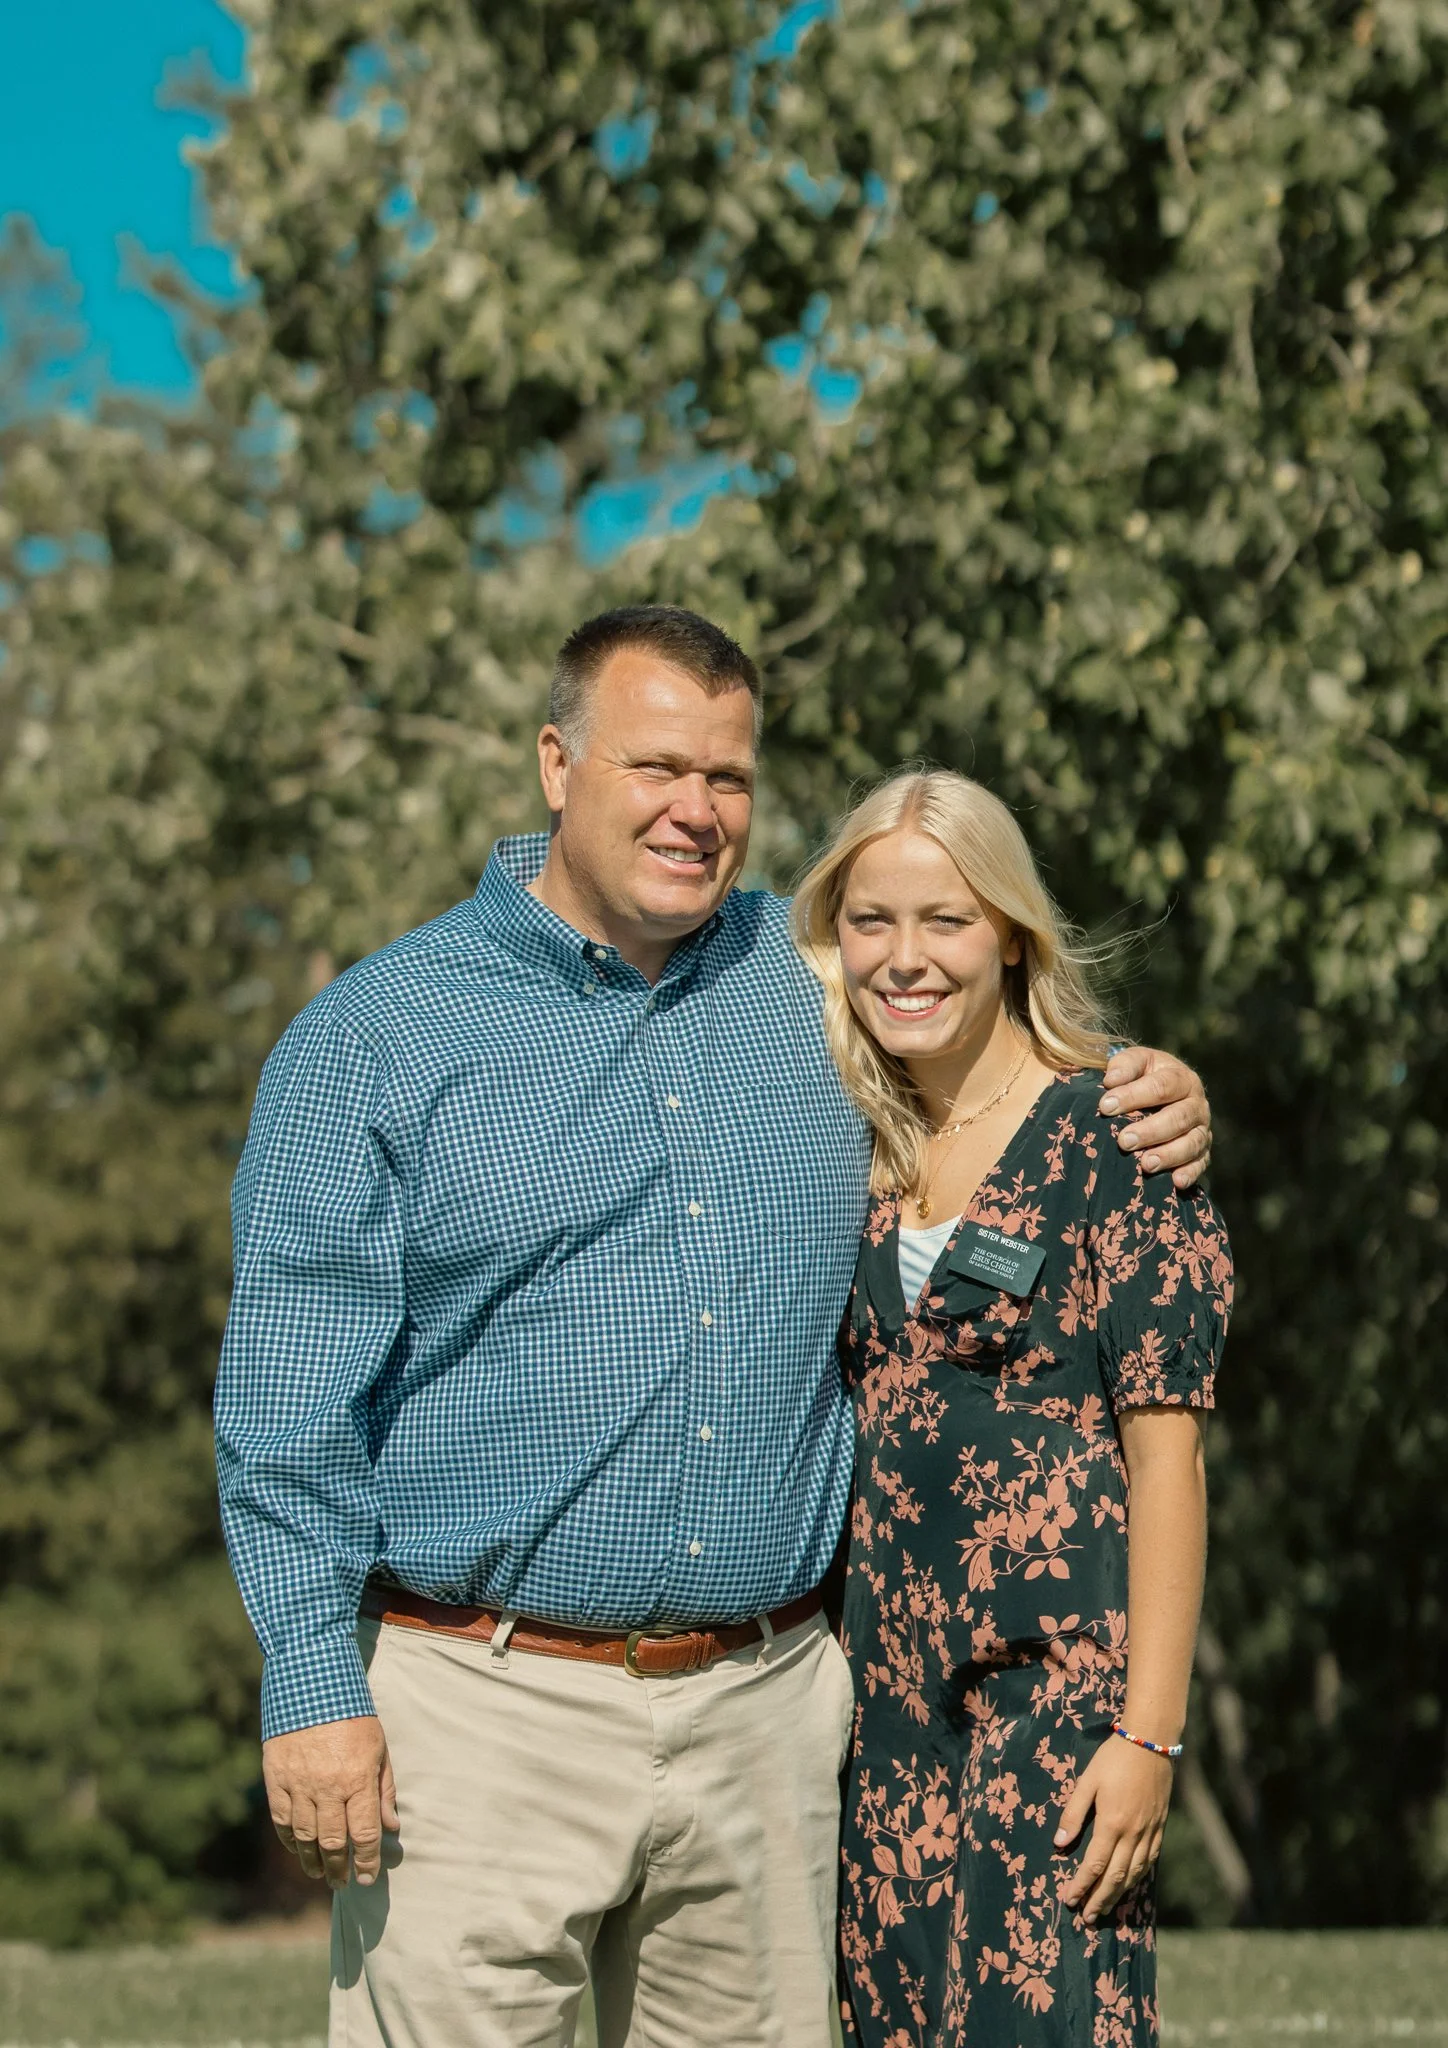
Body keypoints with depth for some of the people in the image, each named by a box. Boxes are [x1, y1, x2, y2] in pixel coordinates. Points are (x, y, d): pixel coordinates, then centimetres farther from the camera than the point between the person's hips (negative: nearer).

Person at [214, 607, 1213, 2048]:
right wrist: (311, 1688, -11)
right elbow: (290, 1397, -3)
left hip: (762, 1710, 4)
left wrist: (1146, 1110, 7)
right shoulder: (375, 1036, 0)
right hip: (487, 1711, -4)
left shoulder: (808, 982, 11)